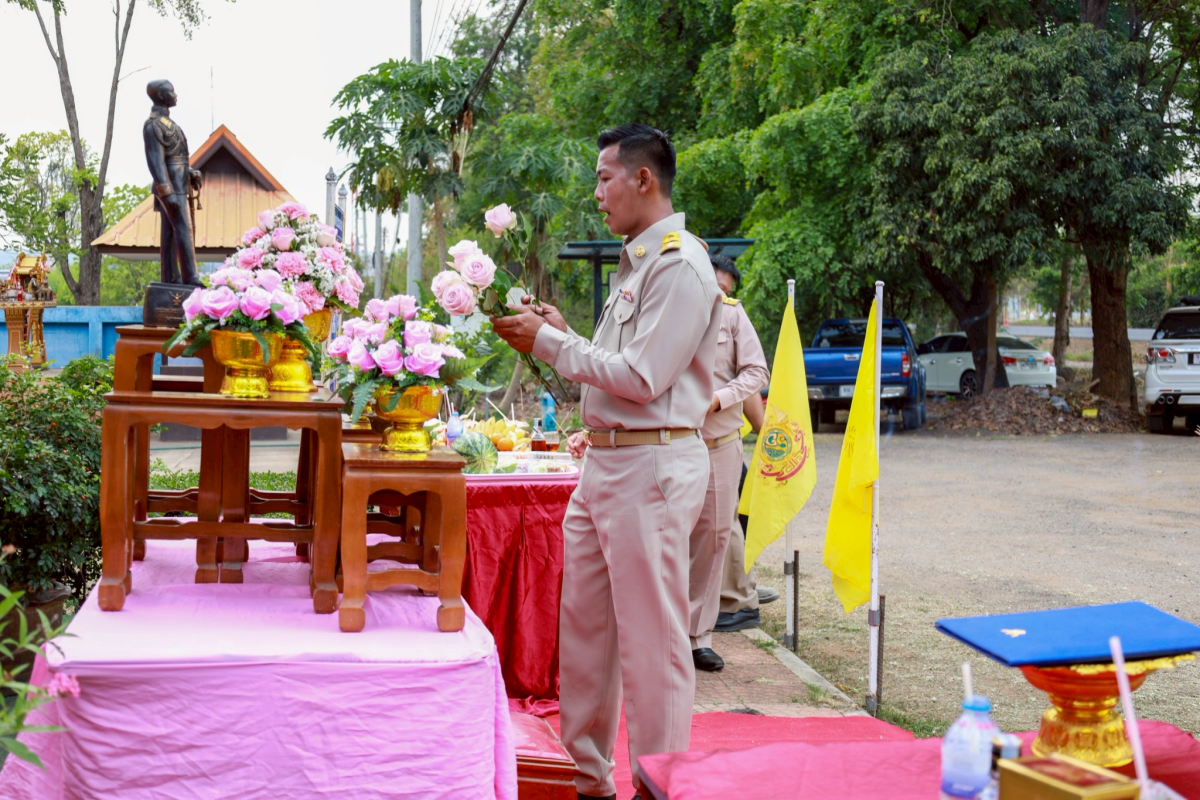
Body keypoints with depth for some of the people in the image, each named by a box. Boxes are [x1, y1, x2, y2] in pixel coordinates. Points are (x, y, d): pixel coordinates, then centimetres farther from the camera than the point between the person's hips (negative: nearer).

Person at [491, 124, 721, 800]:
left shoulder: (680, 265, -13)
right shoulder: (636, 263, 18)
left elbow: (642, 378, -18)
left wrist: (548, 342, -11)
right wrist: (559, 332, 11)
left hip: (651, 467, -10)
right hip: (606, 462, 10)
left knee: (652, 641, -3)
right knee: (583, 626, 14)